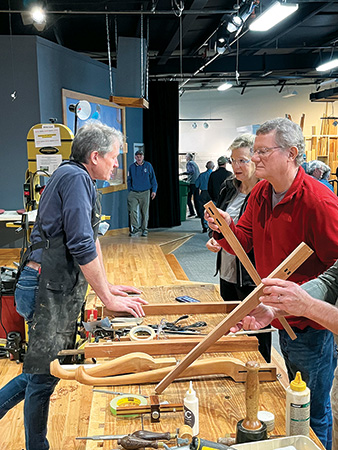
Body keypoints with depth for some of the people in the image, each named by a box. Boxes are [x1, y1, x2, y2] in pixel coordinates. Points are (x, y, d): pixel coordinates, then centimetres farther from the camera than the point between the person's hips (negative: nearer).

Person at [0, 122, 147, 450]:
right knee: (44, 374, 3)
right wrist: (108, 299, -15)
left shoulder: (77, 178, 18)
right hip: (49, 289, -10)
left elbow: (90, 238, 22)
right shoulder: (75, 177, -14)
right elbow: (82, 247, -21)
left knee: (45, 370, 16)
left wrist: (107, 286, 20)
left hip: (58, 288, 10)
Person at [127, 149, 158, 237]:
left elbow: (153, 179, 6)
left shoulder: (148, 166, 2)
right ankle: (135, 228, -3)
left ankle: (144, 229, 16)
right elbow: (129, 180, 14)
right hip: (134, 193, 1)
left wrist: (154, 190, 0)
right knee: (132, 210, -12)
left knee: (145, 212, 5)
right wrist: (130, 191, 6)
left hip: (145, 193, -1)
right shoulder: (132, 167, 6)